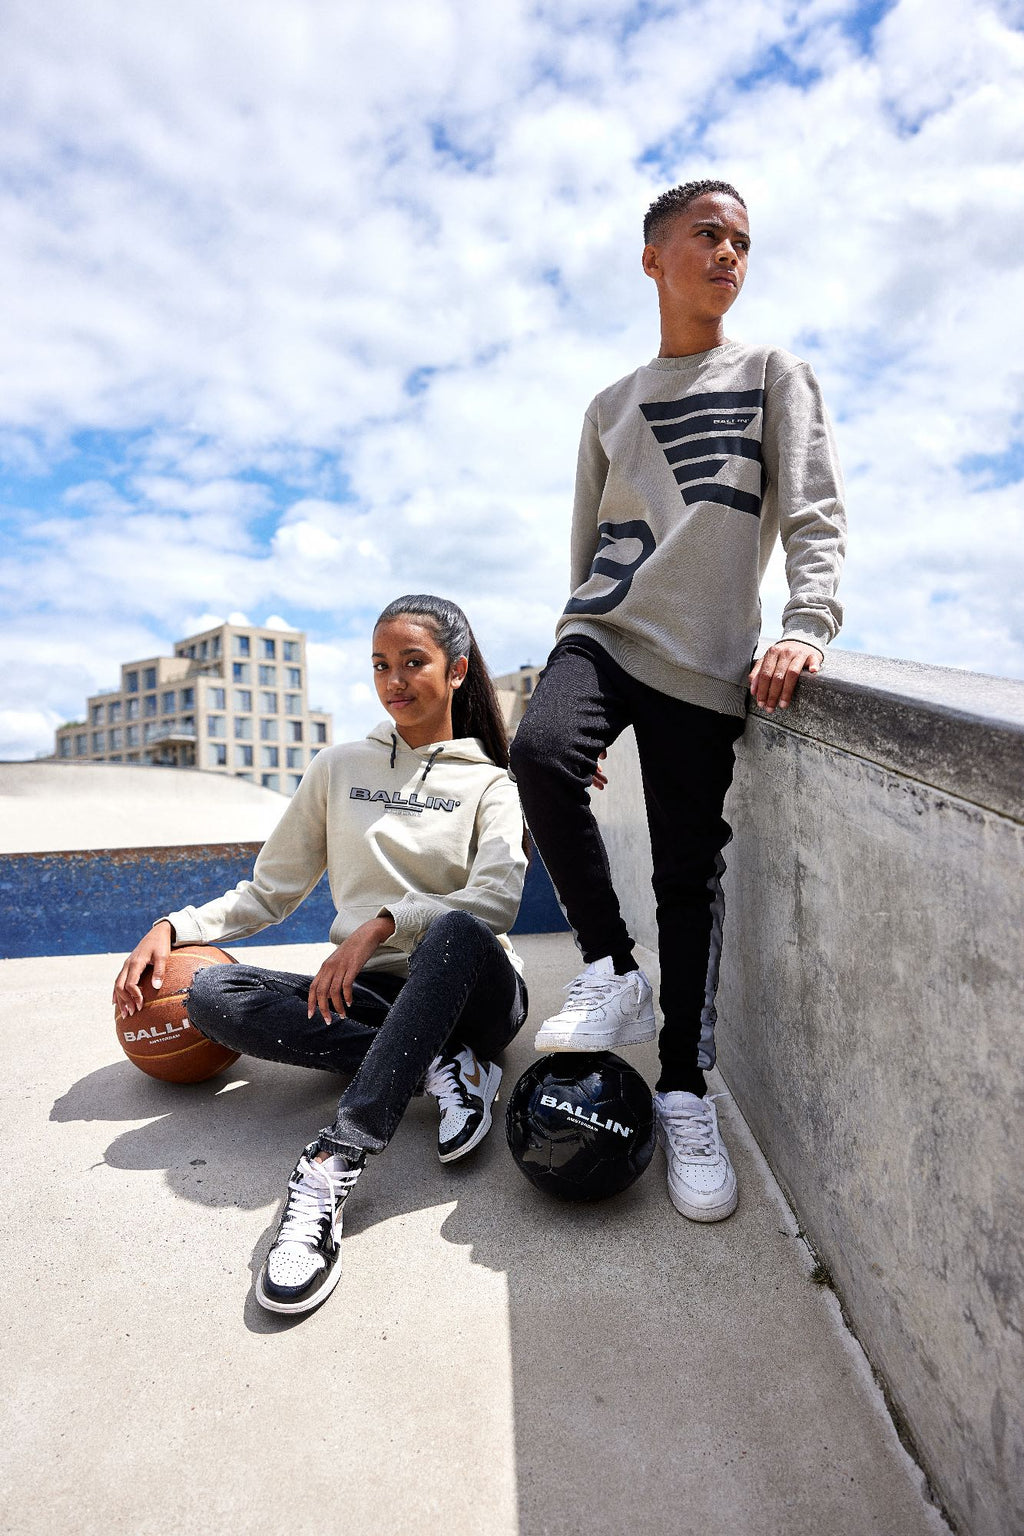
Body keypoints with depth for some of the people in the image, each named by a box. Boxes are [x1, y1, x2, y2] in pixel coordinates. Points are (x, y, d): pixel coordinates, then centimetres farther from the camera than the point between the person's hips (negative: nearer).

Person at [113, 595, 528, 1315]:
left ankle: (332, 1163, -39)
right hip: (366, 997, 4)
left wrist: (383, 923, -25)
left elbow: (498, 900, -14)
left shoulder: (490, 782, 4)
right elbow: (272, 890, 14)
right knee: (212, 996, -21)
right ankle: (443, 1066, -23)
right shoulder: (339, 768, 12)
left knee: (459, 931, -37)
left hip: (468, 994, -3)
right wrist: (175, 925, -1)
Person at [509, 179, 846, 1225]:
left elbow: (815, 514, 0)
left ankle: (684, 1090, 9)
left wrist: (807, 625, -19)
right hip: (603, 633, 2)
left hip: (704, 663, -2)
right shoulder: (611, 409, 20)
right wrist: (571, 661, 15)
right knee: (541, 753, -29)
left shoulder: (772, 375, 13)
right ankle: (612, 974, -10)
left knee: (691, 873, -4)